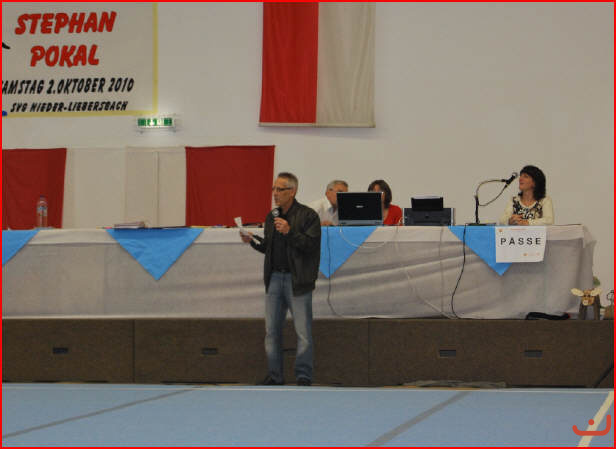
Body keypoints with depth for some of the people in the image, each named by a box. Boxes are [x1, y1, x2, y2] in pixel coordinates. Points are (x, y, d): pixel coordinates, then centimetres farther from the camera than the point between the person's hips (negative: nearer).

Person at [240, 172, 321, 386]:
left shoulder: (308, 216, -5)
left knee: (303, 332, -4)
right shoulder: (272, 216, 15)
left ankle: (303, 376, 2)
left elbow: (311, 245, -13)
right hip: (274, 278, 6)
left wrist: (289, 232, -21)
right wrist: (253, 240, 4)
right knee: (272, 330, 6)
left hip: (297, 280, -6)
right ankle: (274, 375, 14)